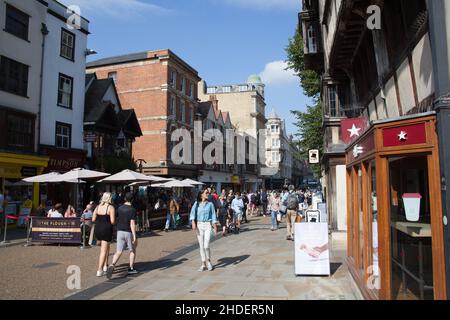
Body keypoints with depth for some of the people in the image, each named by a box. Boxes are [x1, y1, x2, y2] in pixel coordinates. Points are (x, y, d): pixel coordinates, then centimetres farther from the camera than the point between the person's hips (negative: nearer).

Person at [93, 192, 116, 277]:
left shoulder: (98, 207, 6)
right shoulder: (111, 207, -11)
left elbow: (93, 220, 6)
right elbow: (112, 221, -16)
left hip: (98, 230, 6)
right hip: (107, 230, -6)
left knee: (106, 248, 23)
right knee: (103, 251, 0)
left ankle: (105, 266, 28)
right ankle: (99, 271, -1)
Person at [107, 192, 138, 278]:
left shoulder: (119, 208, 4)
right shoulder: (132, 210, -13)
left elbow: (117, 220, 11)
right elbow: (132, 224, -18)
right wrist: (134, 237, -17)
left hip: (120, 232, 4)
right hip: (129, 232, -4)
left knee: (118, 252, 2)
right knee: (132, 251, 15)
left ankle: (112, 265, -21)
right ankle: (131, 269, 20)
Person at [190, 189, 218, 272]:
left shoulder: (210, 204, 4)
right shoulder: (197, 203, 4)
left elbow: (213, 215, 5)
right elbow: (193, 213, -6)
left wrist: (215, 226, -1)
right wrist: (193, 222, -21)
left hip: (208, 225, -1)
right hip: (199, 225, 1)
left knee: (206, 246, -10)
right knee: (201, 246, 6)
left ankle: (208, 261, 16)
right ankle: (203, 264, 18)